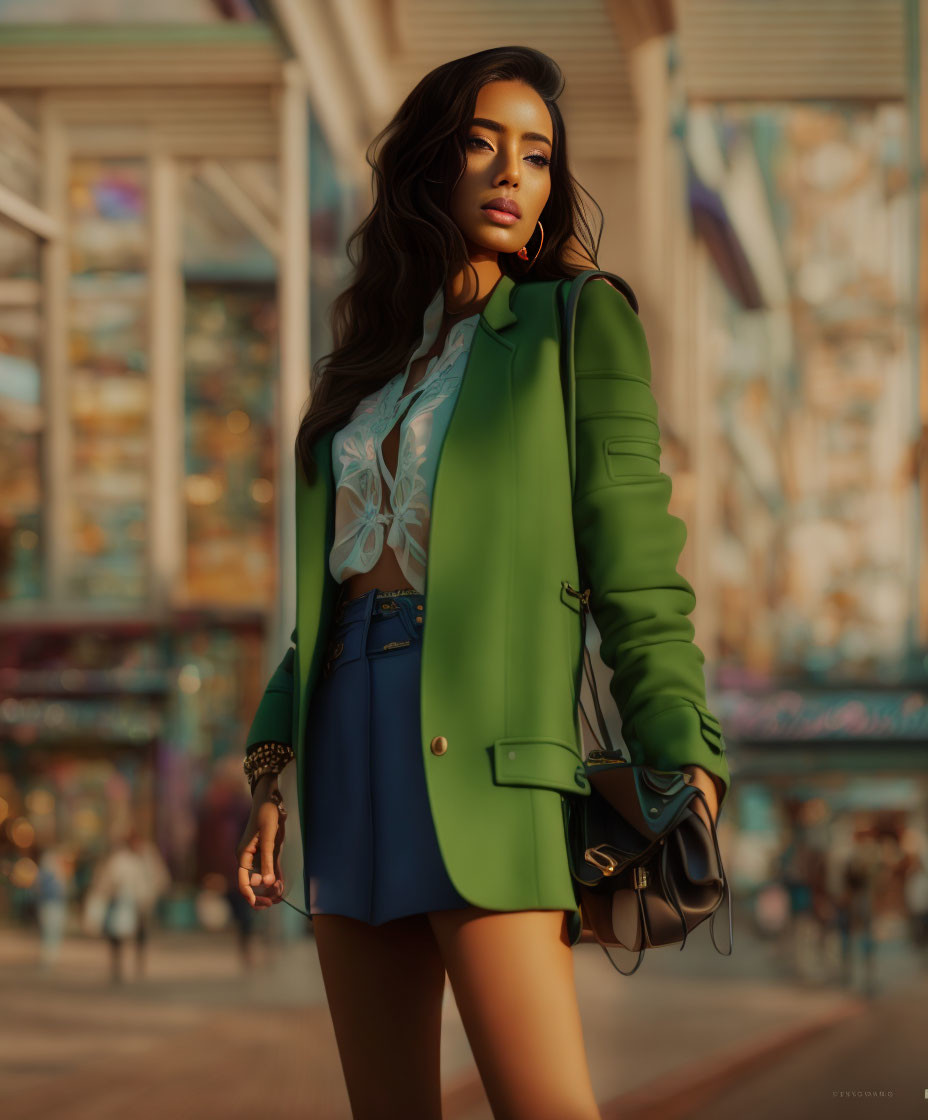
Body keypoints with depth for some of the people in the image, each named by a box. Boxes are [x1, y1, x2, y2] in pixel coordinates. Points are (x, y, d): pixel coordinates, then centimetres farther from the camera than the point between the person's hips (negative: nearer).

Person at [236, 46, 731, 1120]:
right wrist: (276, 777, 10)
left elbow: (633, 562, -2)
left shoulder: (577, 322, 3)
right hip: (350, 741, 6)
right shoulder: (373, 361, 20)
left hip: (482, 745, -6)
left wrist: (685, 767, -11)